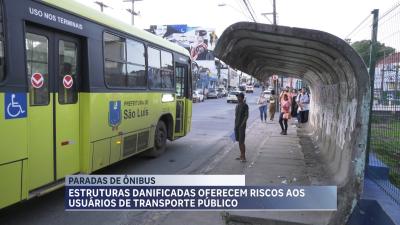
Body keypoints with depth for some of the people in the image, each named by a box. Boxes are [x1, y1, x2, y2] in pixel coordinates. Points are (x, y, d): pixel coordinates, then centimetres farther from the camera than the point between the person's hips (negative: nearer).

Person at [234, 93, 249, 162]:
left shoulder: (245, 106, -8)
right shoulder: (237, 105, 14)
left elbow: (246, 116, -12)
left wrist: (242, 124, -18)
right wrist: (235, 125, 16)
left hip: (242, 126, -7)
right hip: (237, 126, 7)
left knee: (241, 141, -9)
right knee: (239, 141, 10)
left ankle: (244, 157, -4)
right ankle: (241, 155, 18)